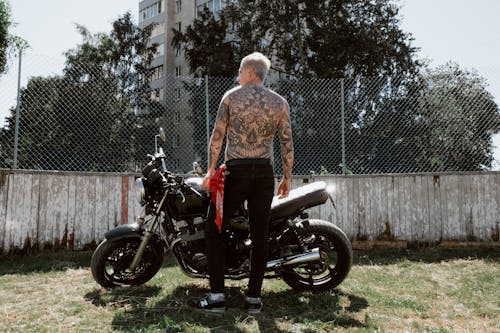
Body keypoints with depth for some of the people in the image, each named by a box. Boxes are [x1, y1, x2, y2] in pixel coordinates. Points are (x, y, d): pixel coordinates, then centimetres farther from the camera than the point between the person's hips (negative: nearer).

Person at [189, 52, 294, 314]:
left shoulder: (231, 96, 2)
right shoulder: (280, 102, 8)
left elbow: (217, 136, -2)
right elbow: (287, 143, 5)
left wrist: (211, 169, 3)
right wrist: (287, 177, 12)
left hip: (235, 171, -3)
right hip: (264, 173, 3)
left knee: (214, 230, 6)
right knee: (259, 235, 7)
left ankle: (217, 296, 4)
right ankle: (254, 298, 12)